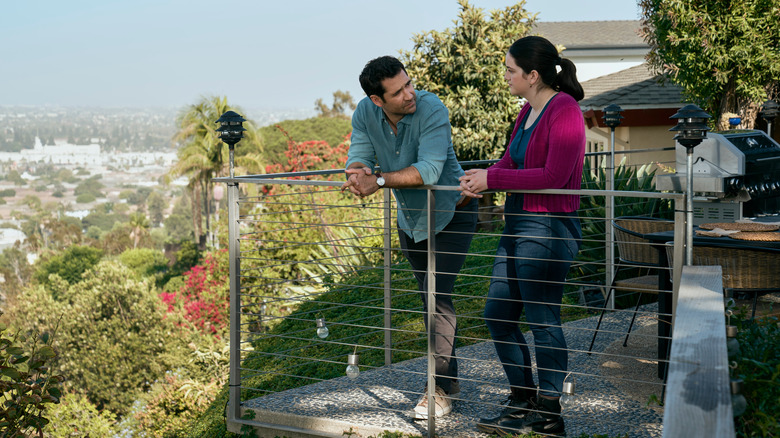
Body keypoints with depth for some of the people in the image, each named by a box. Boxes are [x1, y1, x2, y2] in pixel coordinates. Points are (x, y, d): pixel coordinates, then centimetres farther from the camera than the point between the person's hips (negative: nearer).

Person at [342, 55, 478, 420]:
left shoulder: (432, 110, -29)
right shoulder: (365, 113, -12)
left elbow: (429, 170, -38)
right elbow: (359, 155, -15)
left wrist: (379, 180, -44)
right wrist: (356, 173, -39)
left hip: (451, 213, -6)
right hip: (410, 219, 6)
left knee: (438, 296, -14)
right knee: (431, 298, 15)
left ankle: (439, 390, -7)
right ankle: (450, 378, 29)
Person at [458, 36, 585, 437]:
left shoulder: (564, 111, -15)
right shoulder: (528, 111, 14)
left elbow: (553, 175, -22)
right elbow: (510, 161, 15)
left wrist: (493, 178, -17)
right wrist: (481, 179, -6)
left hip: (548, 228, -10)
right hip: (518, 225, 10)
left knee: (542, 321, -1)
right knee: (497, 314, 13)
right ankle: (522, 400, 26)